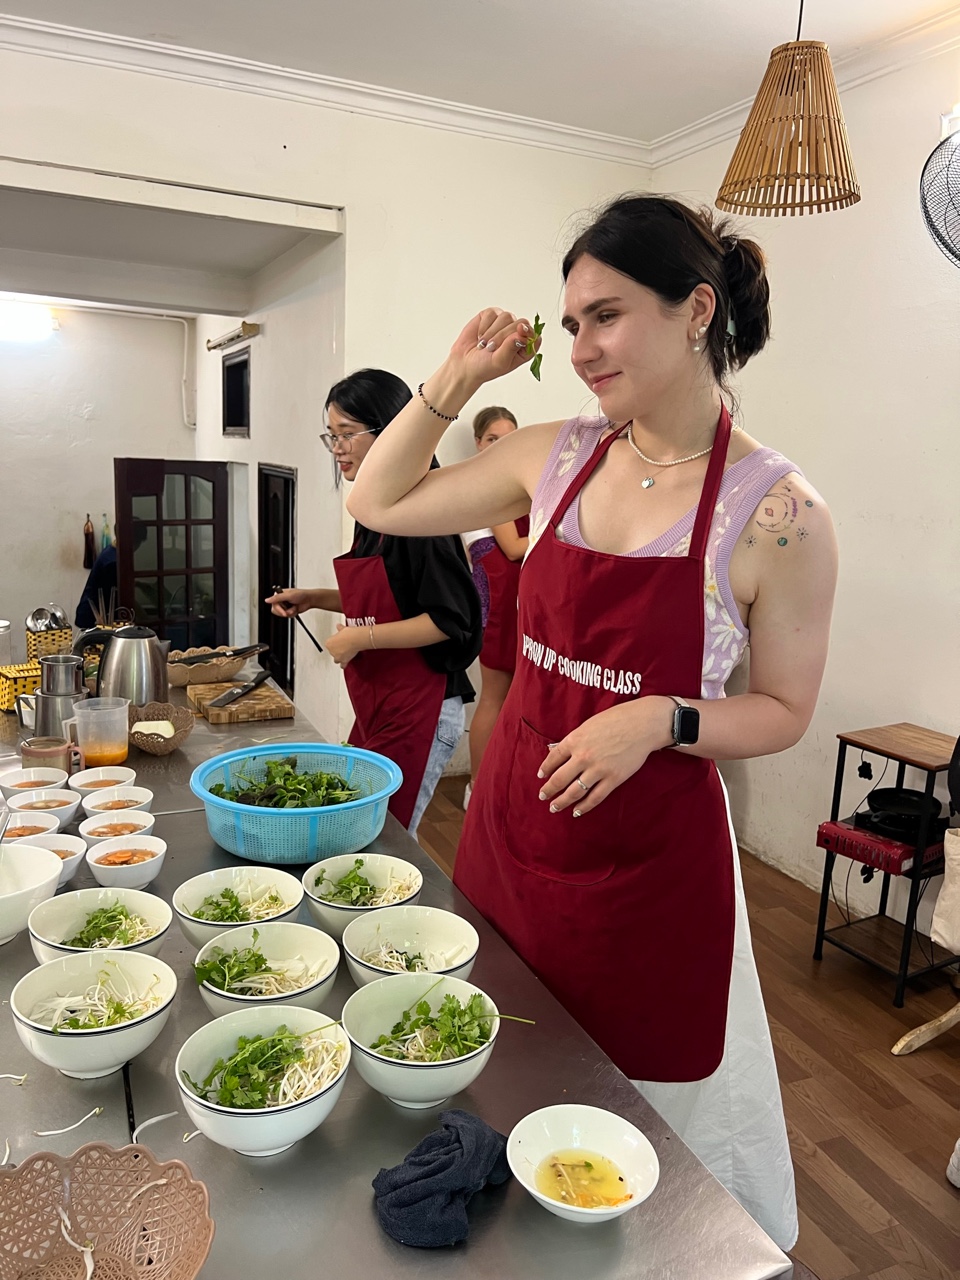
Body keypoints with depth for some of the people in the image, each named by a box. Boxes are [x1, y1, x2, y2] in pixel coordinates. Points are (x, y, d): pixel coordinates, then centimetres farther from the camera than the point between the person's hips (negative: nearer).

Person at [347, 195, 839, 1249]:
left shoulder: (778, 517, -15)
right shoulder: (555, 458, -2)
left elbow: (783, 711, -5)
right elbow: (379, 503, 6)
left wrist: (662, 718, -22)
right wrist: (455, 381, -4)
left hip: (649, 860, -4)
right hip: (509, 826, 5)